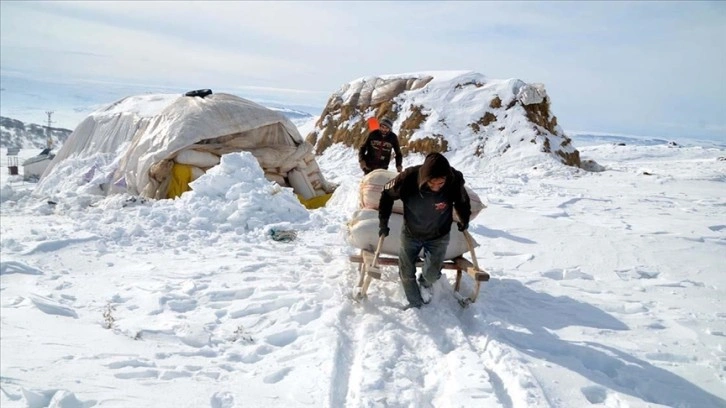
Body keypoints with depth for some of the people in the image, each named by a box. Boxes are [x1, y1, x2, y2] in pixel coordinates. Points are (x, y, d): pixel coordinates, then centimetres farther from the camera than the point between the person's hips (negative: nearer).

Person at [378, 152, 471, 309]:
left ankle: (425, 283, 43)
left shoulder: (455, 180, -31)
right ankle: (415, 305, 35)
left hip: (439, 236, 0)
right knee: (407, 273, 9)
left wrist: (464, 221, 10)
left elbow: (463, 202, -6)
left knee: (432, 273, 6)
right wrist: (383, 222, -8)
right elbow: (387, 194, -13)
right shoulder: (409, 177, -34)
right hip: (411, 233, 0)